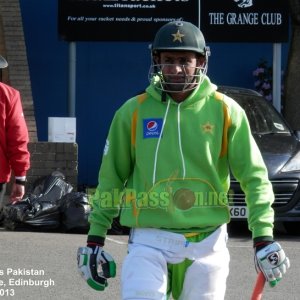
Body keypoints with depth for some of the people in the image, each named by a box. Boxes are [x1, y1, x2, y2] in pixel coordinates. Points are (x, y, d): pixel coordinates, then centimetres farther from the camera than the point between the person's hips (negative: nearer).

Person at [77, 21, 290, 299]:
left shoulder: (225, 111, 0)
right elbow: (111, 179, 11)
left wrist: (263, 238, -4)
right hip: (150, 242, 0)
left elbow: (254, 177, 3)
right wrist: (95, 238, 10)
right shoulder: (133, 112, 2)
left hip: (207, 242, 1)